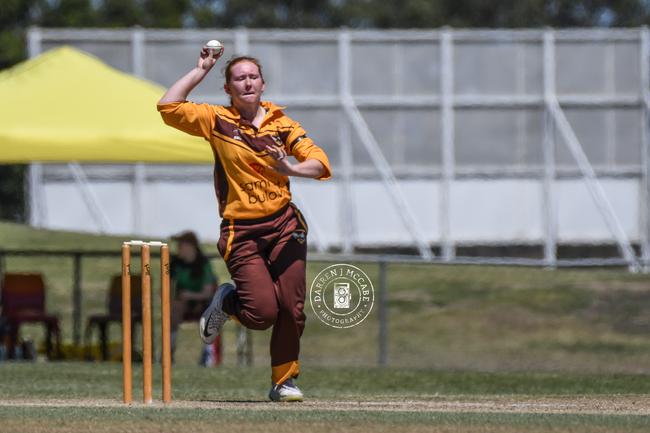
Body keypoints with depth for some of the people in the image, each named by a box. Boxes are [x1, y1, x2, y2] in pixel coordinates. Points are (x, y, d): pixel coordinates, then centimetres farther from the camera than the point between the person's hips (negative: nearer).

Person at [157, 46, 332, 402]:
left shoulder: (281, 124, 7)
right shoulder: (217, 120, 3)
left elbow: (321, 164, -3)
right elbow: (168, 106, -9)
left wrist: (291, 168, -23)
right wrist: (201, 69, -4)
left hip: (284, 225, 2)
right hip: (241, 232, -2)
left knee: (291, 307, -5)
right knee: (262, 312, -14)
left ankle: (283, 381, 14)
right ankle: (227, 301, 21)